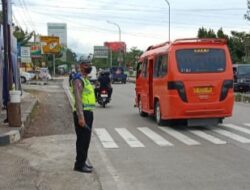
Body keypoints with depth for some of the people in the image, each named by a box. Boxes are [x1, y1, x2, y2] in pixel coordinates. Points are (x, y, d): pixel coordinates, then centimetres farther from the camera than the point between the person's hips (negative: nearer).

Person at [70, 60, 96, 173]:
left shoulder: (85, 79, 19)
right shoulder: (78, 80, -12)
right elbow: (78, 99, -21)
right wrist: (80, 117, -26)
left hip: (88, 113, 10)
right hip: (82, 113, -10)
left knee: (86, 139, 15)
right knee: (82, 139, -5)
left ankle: (82, 162, 24)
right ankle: (79, 165, 2)